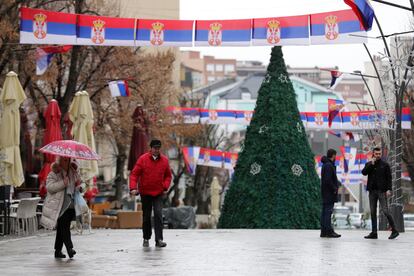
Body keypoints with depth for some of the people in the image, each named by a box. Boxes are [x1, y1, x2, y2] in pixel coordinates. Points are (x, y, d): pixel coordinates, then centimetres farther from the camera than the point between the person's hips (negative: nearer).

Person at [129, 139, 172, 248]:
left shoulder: (164, 160, 0)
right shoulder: (143, 159, -7)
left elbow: (168, 175, 11)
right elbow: (134, 174, -7)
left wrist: (165, 187, -3)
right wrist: (133, 187, -18)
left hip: (158, 193, 0)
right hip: (145, 193, 0)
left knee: (158, 214, -13)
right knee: (146, 216, 9)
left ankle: (159, 240, -16)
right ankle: (146, 239, 23)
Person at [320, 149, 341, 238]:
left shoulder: (325, 164, 16)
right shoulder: (329, 165, -15)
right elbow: (328, 180, -22)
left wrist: (337, 183, 12)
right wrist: (334, 188, -15)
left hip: (325, 193, 10)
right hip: (329, 193, -10)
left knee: (325, 212, 10)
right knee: (328, 211, -9)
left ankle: (324, 231, 13)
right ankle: (329, 231, -10)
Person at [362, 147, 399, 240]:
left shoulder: (385, 165, 4)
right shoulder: (369, 164, 12)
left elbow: (389, 178, 0)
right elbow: (364, 172, -5)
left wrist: (388, 189, -11)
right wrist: (371, 164, -11)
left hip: (382, 191, -4)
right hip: (372, 191, 4)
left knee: (385, 210, -10)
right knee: (373, 212, 5)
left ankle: (394, 231, -4)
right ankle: (374, 233, 8)